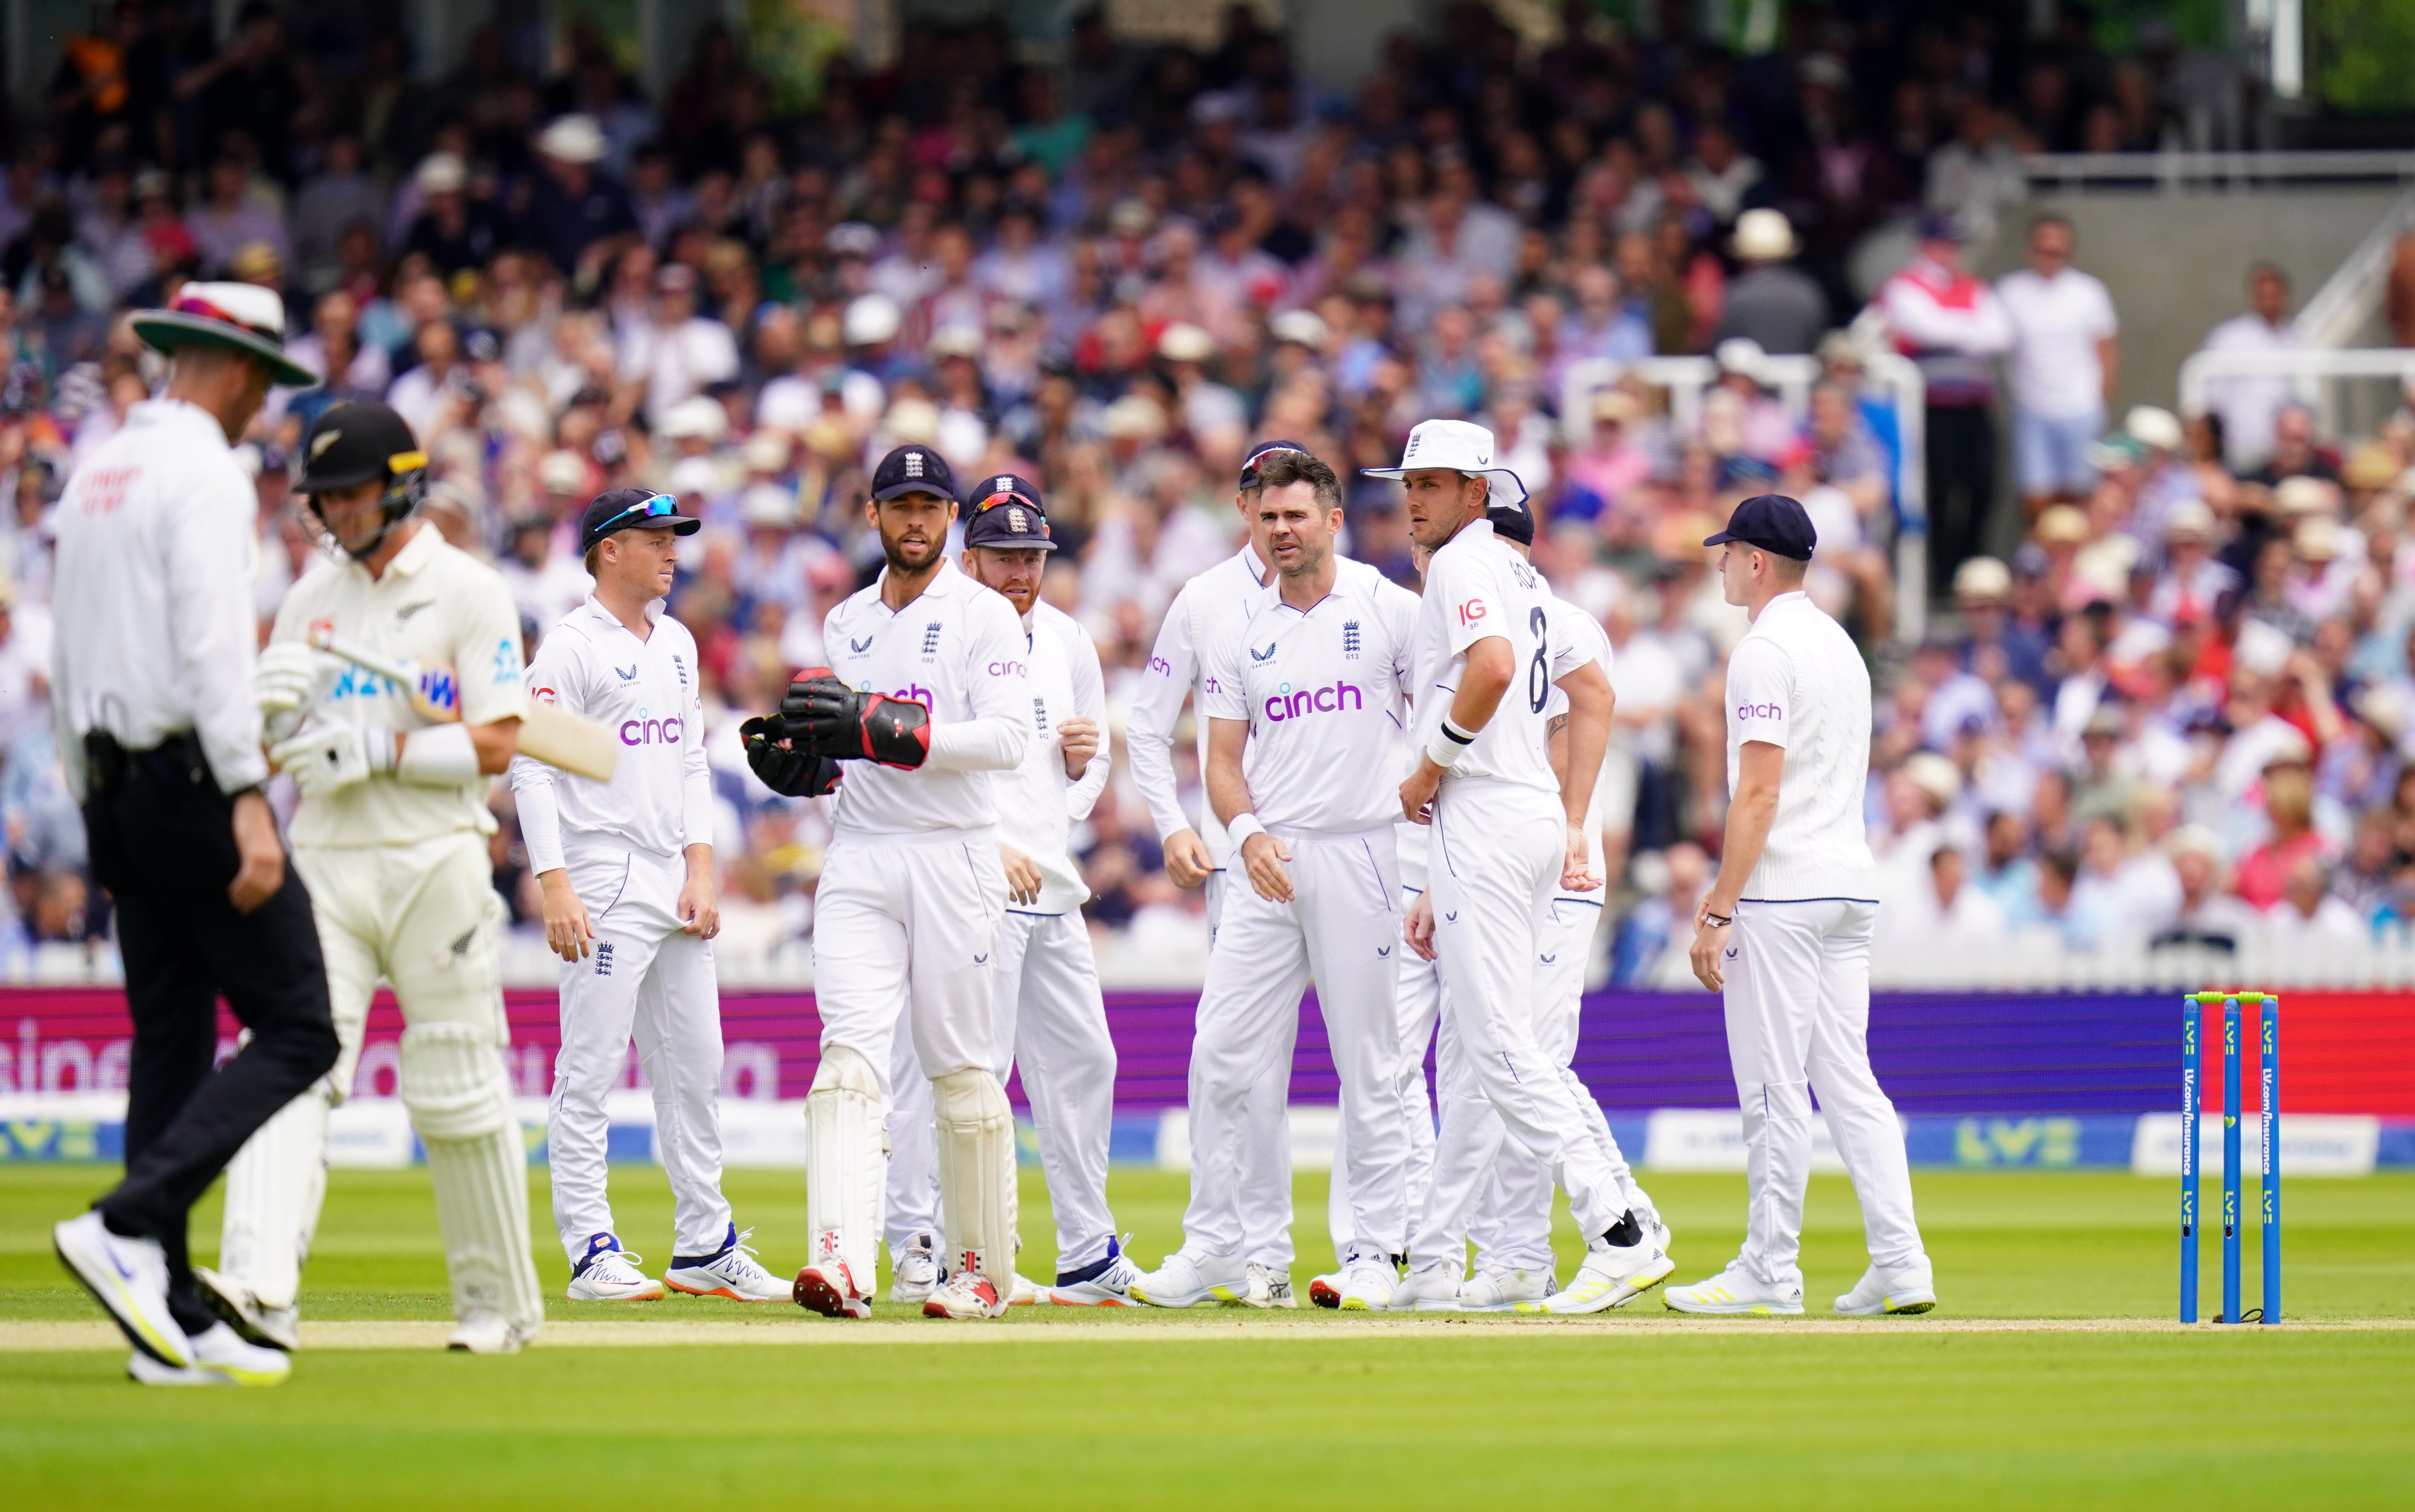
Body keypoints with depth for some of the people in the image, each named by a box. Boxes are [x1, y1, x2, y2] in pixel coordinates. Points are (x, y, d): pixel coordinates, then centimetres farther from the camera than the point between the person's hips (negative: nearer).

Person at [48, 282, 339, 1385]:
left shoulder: (96, 474, 17)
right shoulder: (206, 475, -10)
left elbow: (66, 658, 20)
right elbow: (213, 645, -20)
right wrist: (249, 802, -24)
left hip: (113, 781, 9)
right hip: (189, 776, -9)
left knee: (171, 1043, 8)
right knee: (296, 1027, -7)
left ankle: (171, 1324, 5)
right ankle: (127, 1227, -21)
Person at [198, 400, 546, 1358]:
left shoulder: (467, 593, -2)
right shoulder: (311, 601, 15)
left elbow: (496, 743, -9)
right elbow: (271, 750, 16)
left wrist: (378, 749, -19)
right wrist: (269, 713, -7)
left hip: (432, 863, -4)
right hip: (324, 861, 4)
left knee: (458, 1088, 1)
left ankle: (501, 1302, 17)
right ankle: (259, 1288, -28)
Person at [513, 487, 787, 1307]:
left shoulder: (677, 645, 16)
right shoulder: (571, 647, -8)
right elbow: (532, 769, -12)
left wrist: (701, 869, 7)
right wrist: (555, 886, -20)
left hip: (676, 883, 8)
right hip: (604, 884, -8)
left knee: (695, 1068, 10)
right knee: (591, 1070, -7)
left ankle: (705, 1246, 17)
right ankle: (591, 1253, -6)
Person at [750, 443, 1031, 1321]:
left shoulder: (985, 617, -2)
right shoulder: (846, 624, 17)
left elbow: (1006, 737, -15)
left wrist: (877, 725, -22)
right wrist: (798, 761, 3)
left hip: (953, 860, -4)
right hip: (859, 860, 4)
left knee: (961, 1067, 1)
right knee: (851, 1051, -12)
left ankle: (985, 1267, 13)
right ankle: (842, 1259, -25)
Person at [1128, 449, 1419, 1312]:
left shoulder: (1390, 611, 3)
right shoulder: (1239, 634, 14)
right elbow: (1223, 760, 11)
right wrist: (1246, 831, -8)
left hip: (1366, 853, -4)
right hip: (1270, 865, 4)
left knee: (1369, 1063, -2)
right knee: (1220, 1053, -2)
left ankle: (1375, 1249, 5)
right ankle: (1215, 1249, 4)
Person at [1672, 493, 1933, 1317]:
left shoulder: (1765, 650, -11)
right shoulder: (1841, 644, 18)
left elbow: (1758, 792, -18)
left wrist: (1717, 911, -17)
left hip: (1782, 897, -9)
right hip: (1852, 884, 9)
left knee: (1774, 1088, -4)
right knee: (1848, 1080, 7)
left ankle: (1769, 1271, -2)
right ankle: (1900, 1265, 0)